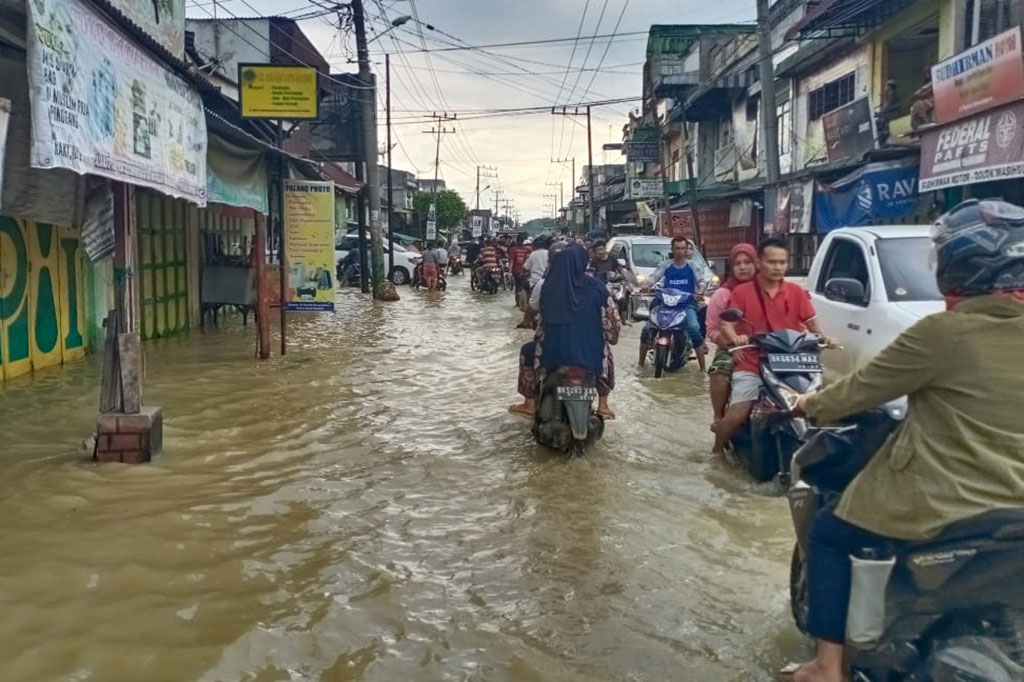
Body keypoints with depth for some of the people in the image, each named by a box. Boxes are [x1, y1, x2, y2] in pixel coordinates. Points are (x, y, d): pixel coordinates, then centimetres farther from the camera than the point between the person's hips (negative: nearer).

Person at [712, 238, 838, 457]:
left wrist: (824, 337, -14)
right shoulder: (742, 292, 0)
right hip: (750, 365, -3)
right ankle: (718, 450, 10)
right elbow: (726, 324, -5)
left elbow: (811, 321, 7)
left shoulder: (796, 292, 9)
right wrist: (734, 338, -27)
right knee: (737, 413, -14)